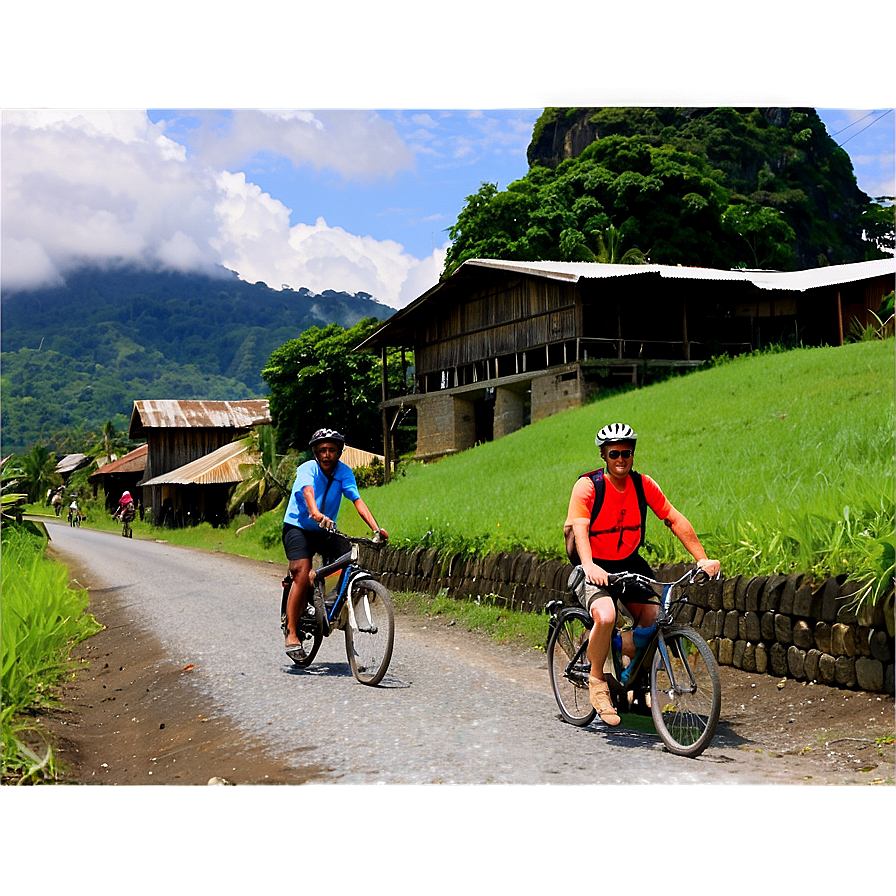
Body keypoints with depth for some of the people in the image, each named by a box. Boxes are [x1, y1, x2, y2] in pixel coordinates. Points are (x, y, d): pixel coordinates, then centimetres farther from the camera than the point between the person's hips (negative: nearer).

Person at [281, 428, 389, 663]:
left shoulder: (344, 472, -8)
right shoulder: (307, 469, -18)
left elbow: (358, 501, -18)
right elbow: (308, 492, -39)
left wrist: (377, 529, -33)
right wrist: (316, 514, -60)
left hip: (326, 530, 4)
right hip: (297, 527, -4)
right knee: (302, 573, -24)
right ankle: (292, 634, -19)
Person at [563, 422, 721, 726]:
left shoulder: (643, 485, -5)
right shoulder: (587, 485, -17)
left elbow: (675, 520, -5)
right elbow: (578, 528, -30)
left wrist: (702, 558, -16)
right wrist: (589, 565, -48)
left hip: (630, 564, 5)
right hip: (595, 568, -5)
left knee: (655, 620, -12)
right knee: (605, 617, -32)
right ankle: (597, 680, -6)